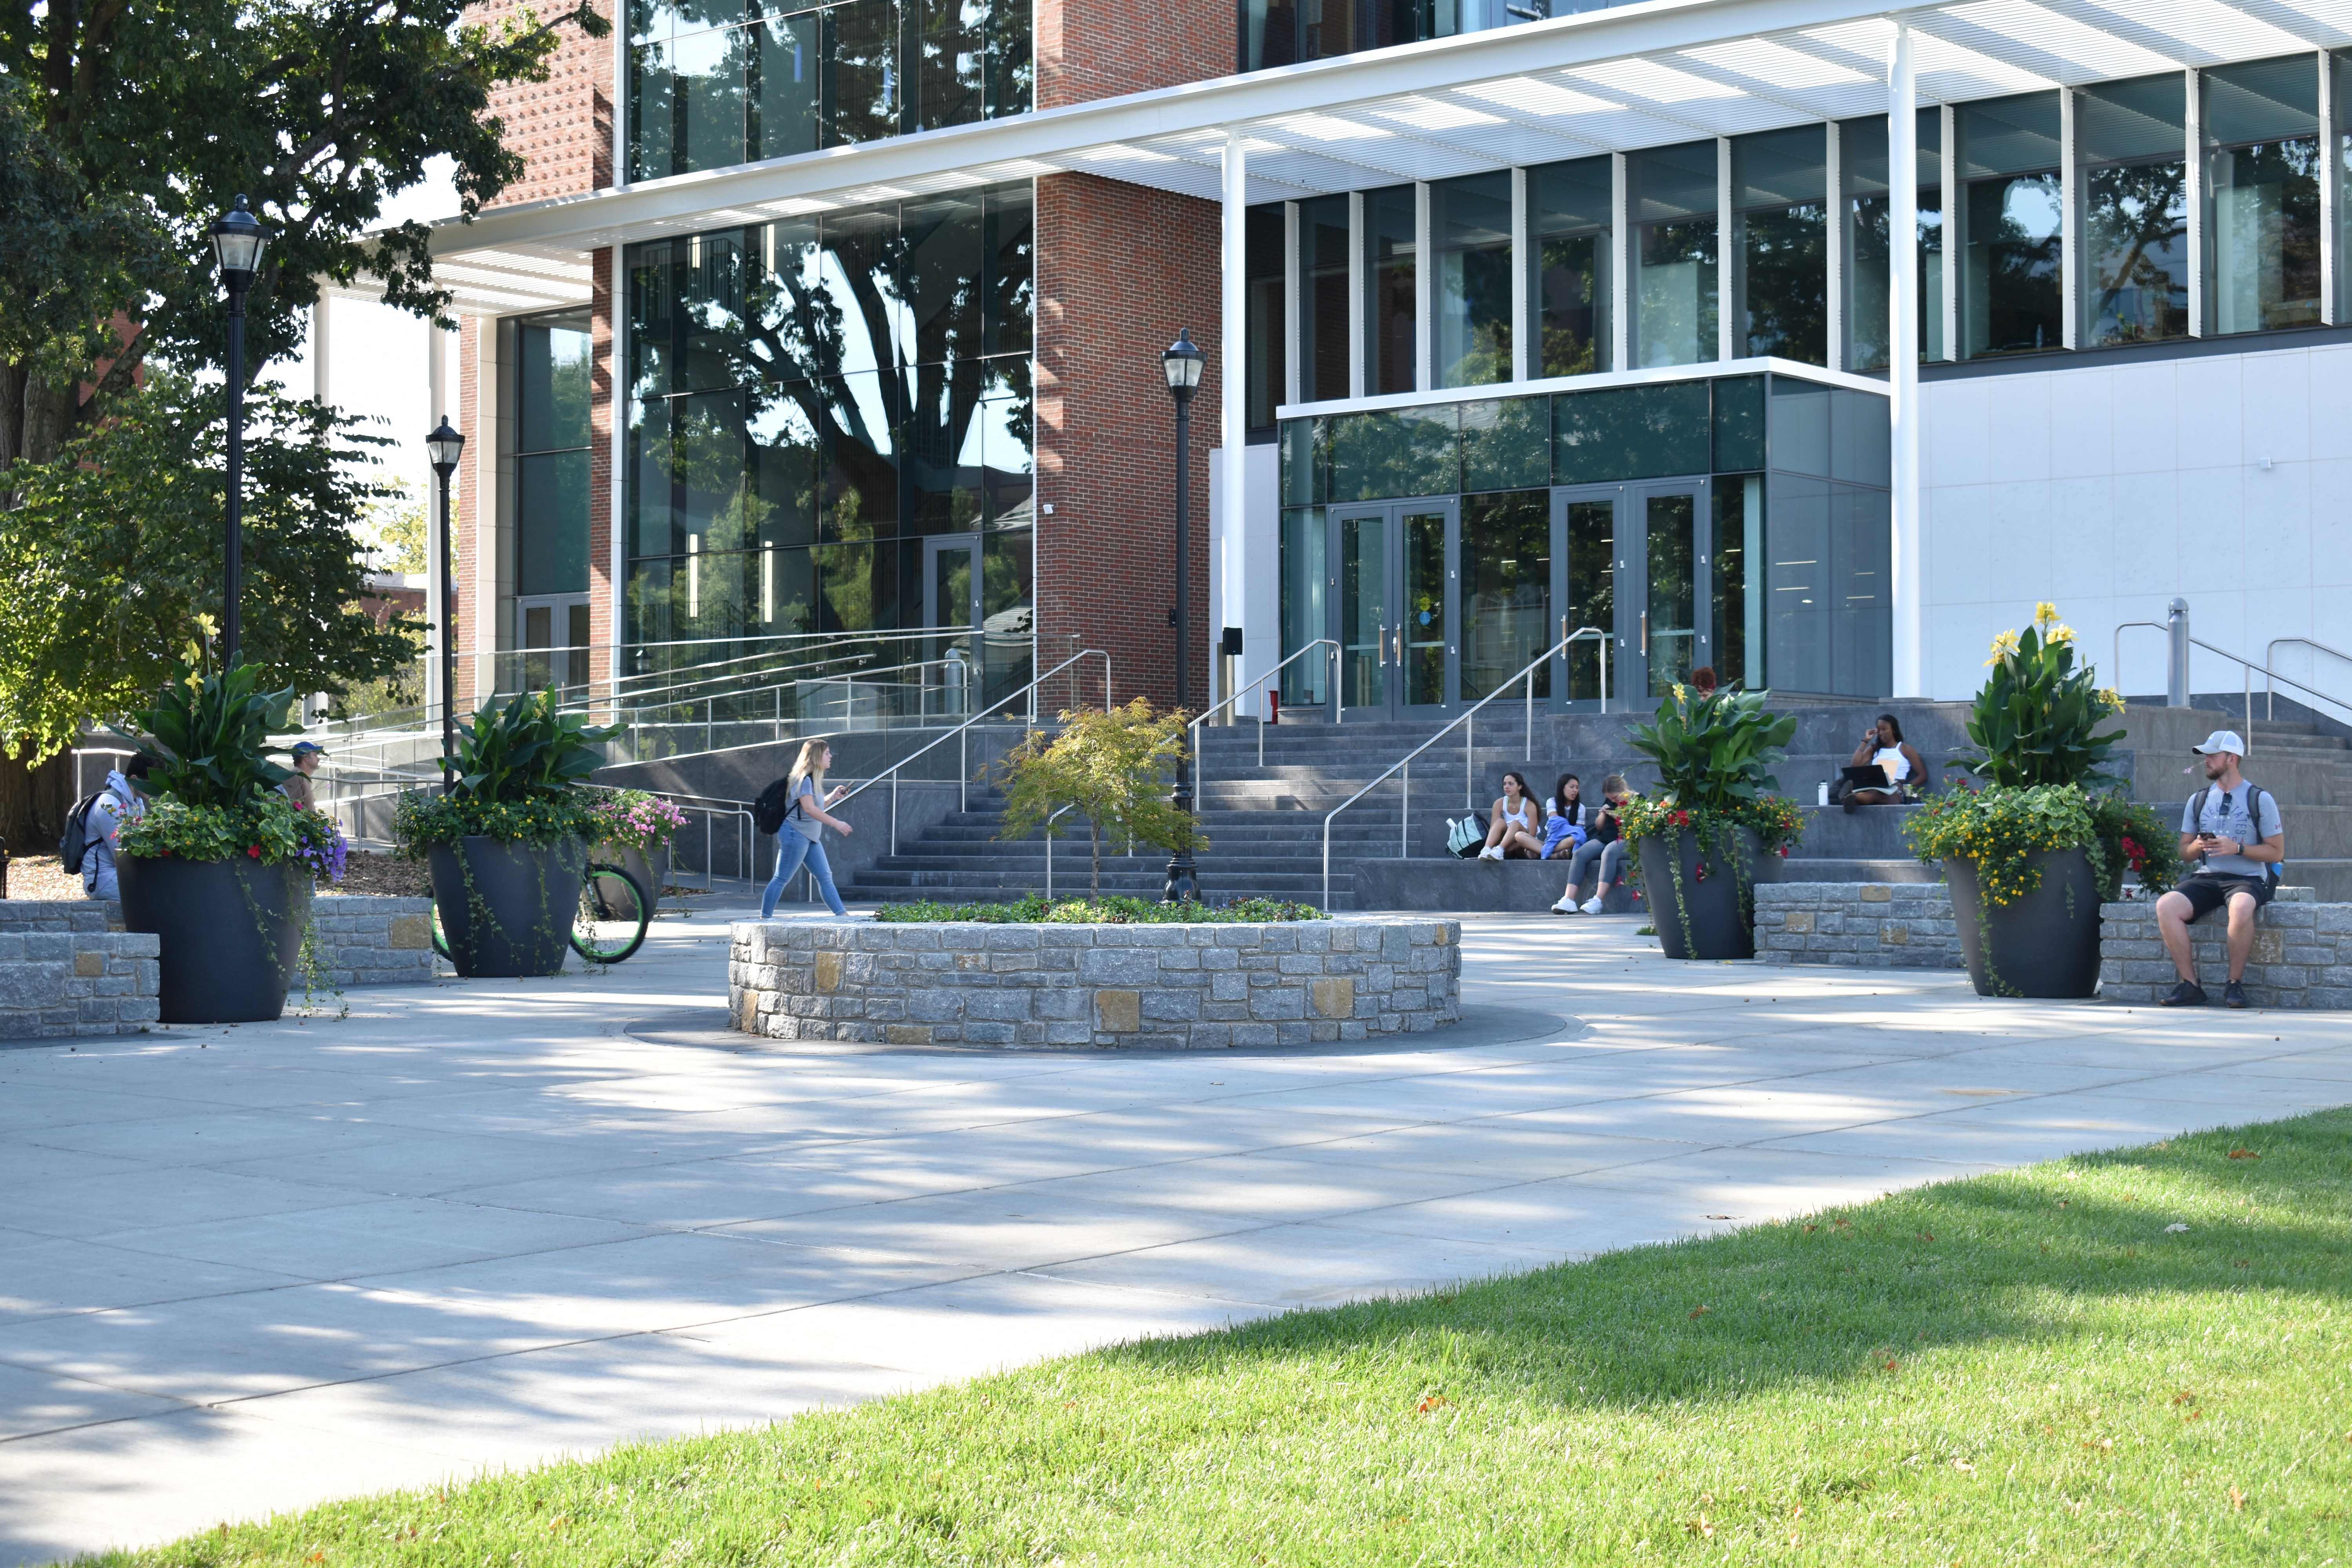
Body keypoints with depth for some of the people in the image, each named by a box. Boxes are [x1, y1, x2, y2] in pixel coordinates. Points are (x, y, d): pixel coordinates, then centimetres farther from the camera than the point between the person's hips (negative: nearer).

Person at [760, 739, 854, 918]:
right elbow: (809, 808, -22)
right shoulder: (804, 779, -13)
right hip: (796, 834, -10)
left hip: (810, 838, 10)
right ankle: (765, 918, -1)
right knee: (781, 878, -5)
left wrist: (833, 796, 11)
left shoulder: (814, 779, 18)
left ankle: (842, 915, 8)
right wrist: (835, 823, -23)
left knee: (825, 877, 7)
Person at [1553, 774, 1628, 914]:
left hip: (1625, 841, -6)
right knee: (1579, 854, -21)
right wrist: (1603, 814, 1)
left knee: (1609, 853, -39)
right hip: (1603, 839, 6)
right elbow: (1599, 826, 22)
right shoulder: (1609, 802, 20)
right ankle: (1569, 900, -34)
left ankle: (1597, 901, -49)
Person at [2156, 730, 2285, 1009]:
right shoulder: (2198, 801, 15)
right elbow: (2184, 852, 19)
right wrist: (2197, 846, -5)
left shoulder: (2260, 800, 3)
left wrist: (2237, 848, -14)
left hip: (2247, 879, -4)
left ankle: (2236, 983, -21)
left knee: (2241, 907, -40)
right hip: (2206, 878, 4)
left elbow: (2276, 852, 0)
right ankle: (2190, 986, -21)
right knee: (2166, 905, -26)